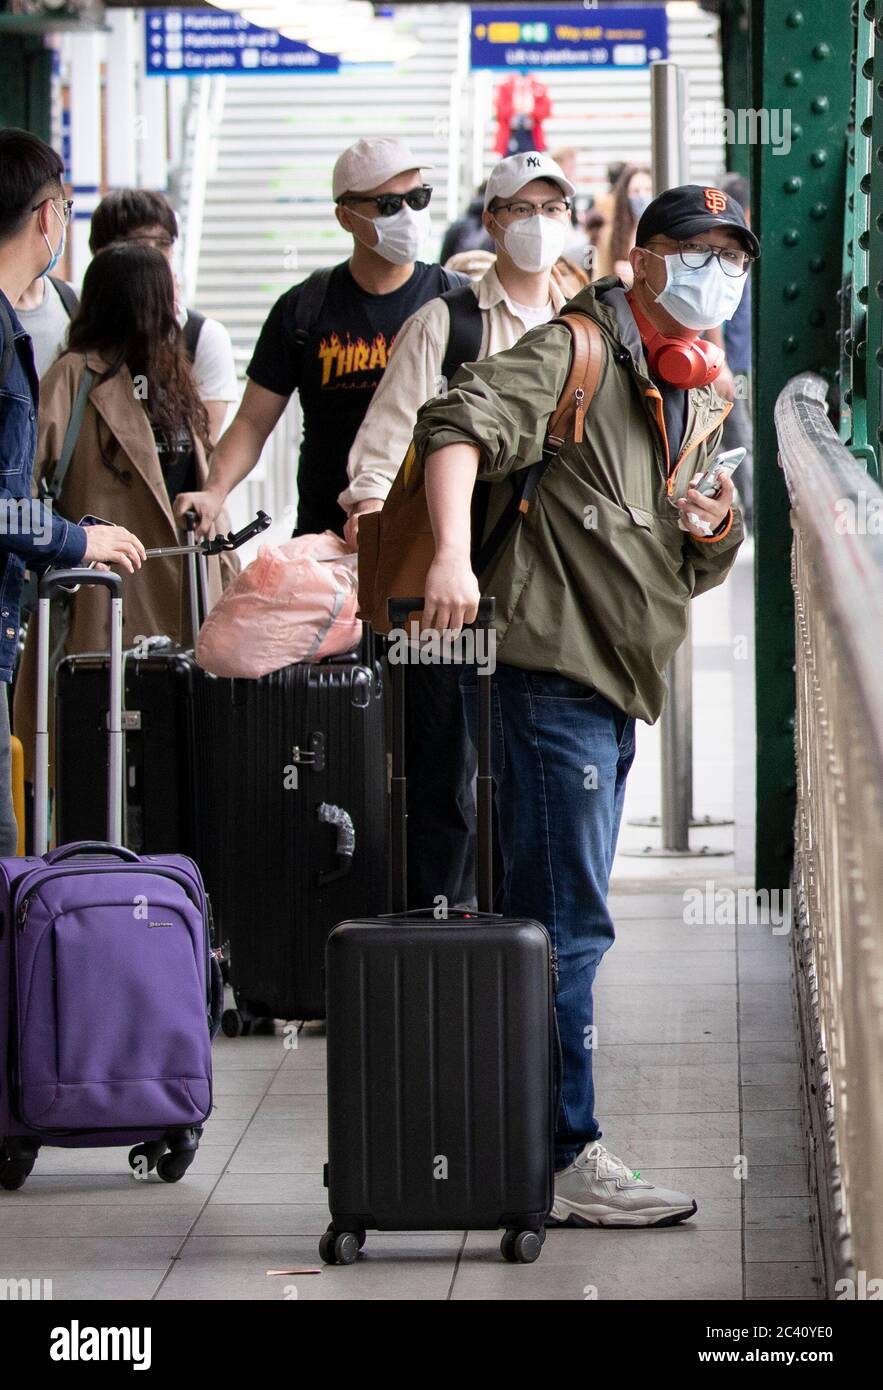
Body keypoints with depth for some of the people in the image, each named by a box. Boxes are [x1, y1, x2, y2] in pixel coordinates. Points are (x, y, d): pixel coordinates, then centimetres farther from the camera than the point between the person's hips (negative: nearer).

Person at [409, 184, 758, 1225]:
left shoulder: (702, 399, 19)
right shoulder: (573, 352, -6)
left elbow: (690, 573, 25)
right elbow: (460, 426, -23)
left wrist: (717, 533, 2)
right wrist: (453, 554, -39)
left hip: (615, 684, 9)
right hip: (549, 663, -9)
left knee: (555, 918, 15)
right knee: (568, 925, -9)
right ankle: (563, 1161, -6)